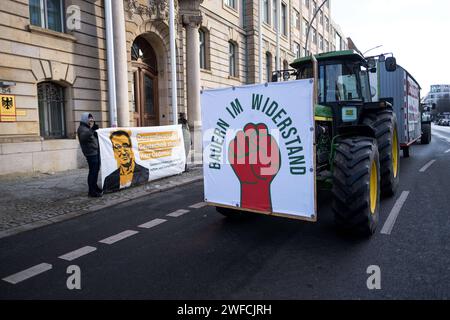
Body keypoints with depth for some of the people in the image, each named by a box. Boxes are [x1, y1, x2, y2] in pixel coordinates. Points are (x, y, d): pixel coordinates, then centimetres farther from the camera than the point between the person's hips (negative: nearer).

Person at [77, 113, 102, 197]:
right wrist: (92, 130, -39)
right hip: (91, 152, -10)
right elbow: (83, 137, -29)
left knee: (96, 170, 17)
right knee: (93, 171, -11)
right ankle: (91, 191, -9)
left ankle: (94, 187, 30)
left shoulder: (89, 127, 23)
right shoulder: (82, 128, -8)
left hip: (96, 151, 10)